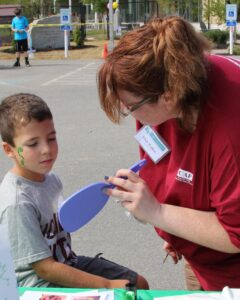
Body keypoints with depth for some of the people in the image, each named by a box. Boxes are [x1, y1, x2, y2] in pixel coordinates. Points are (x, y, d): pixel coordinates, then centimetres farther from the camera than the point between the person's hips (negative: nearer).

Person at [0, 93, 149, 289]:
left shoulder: (50, 178, -1)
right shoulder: (17, 202, -26)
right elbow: (44, 268, -24)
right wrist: (108, 285, -22)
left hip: (68, 264, 8)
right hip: (39, 284, -8)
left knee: (139, 284, 11)